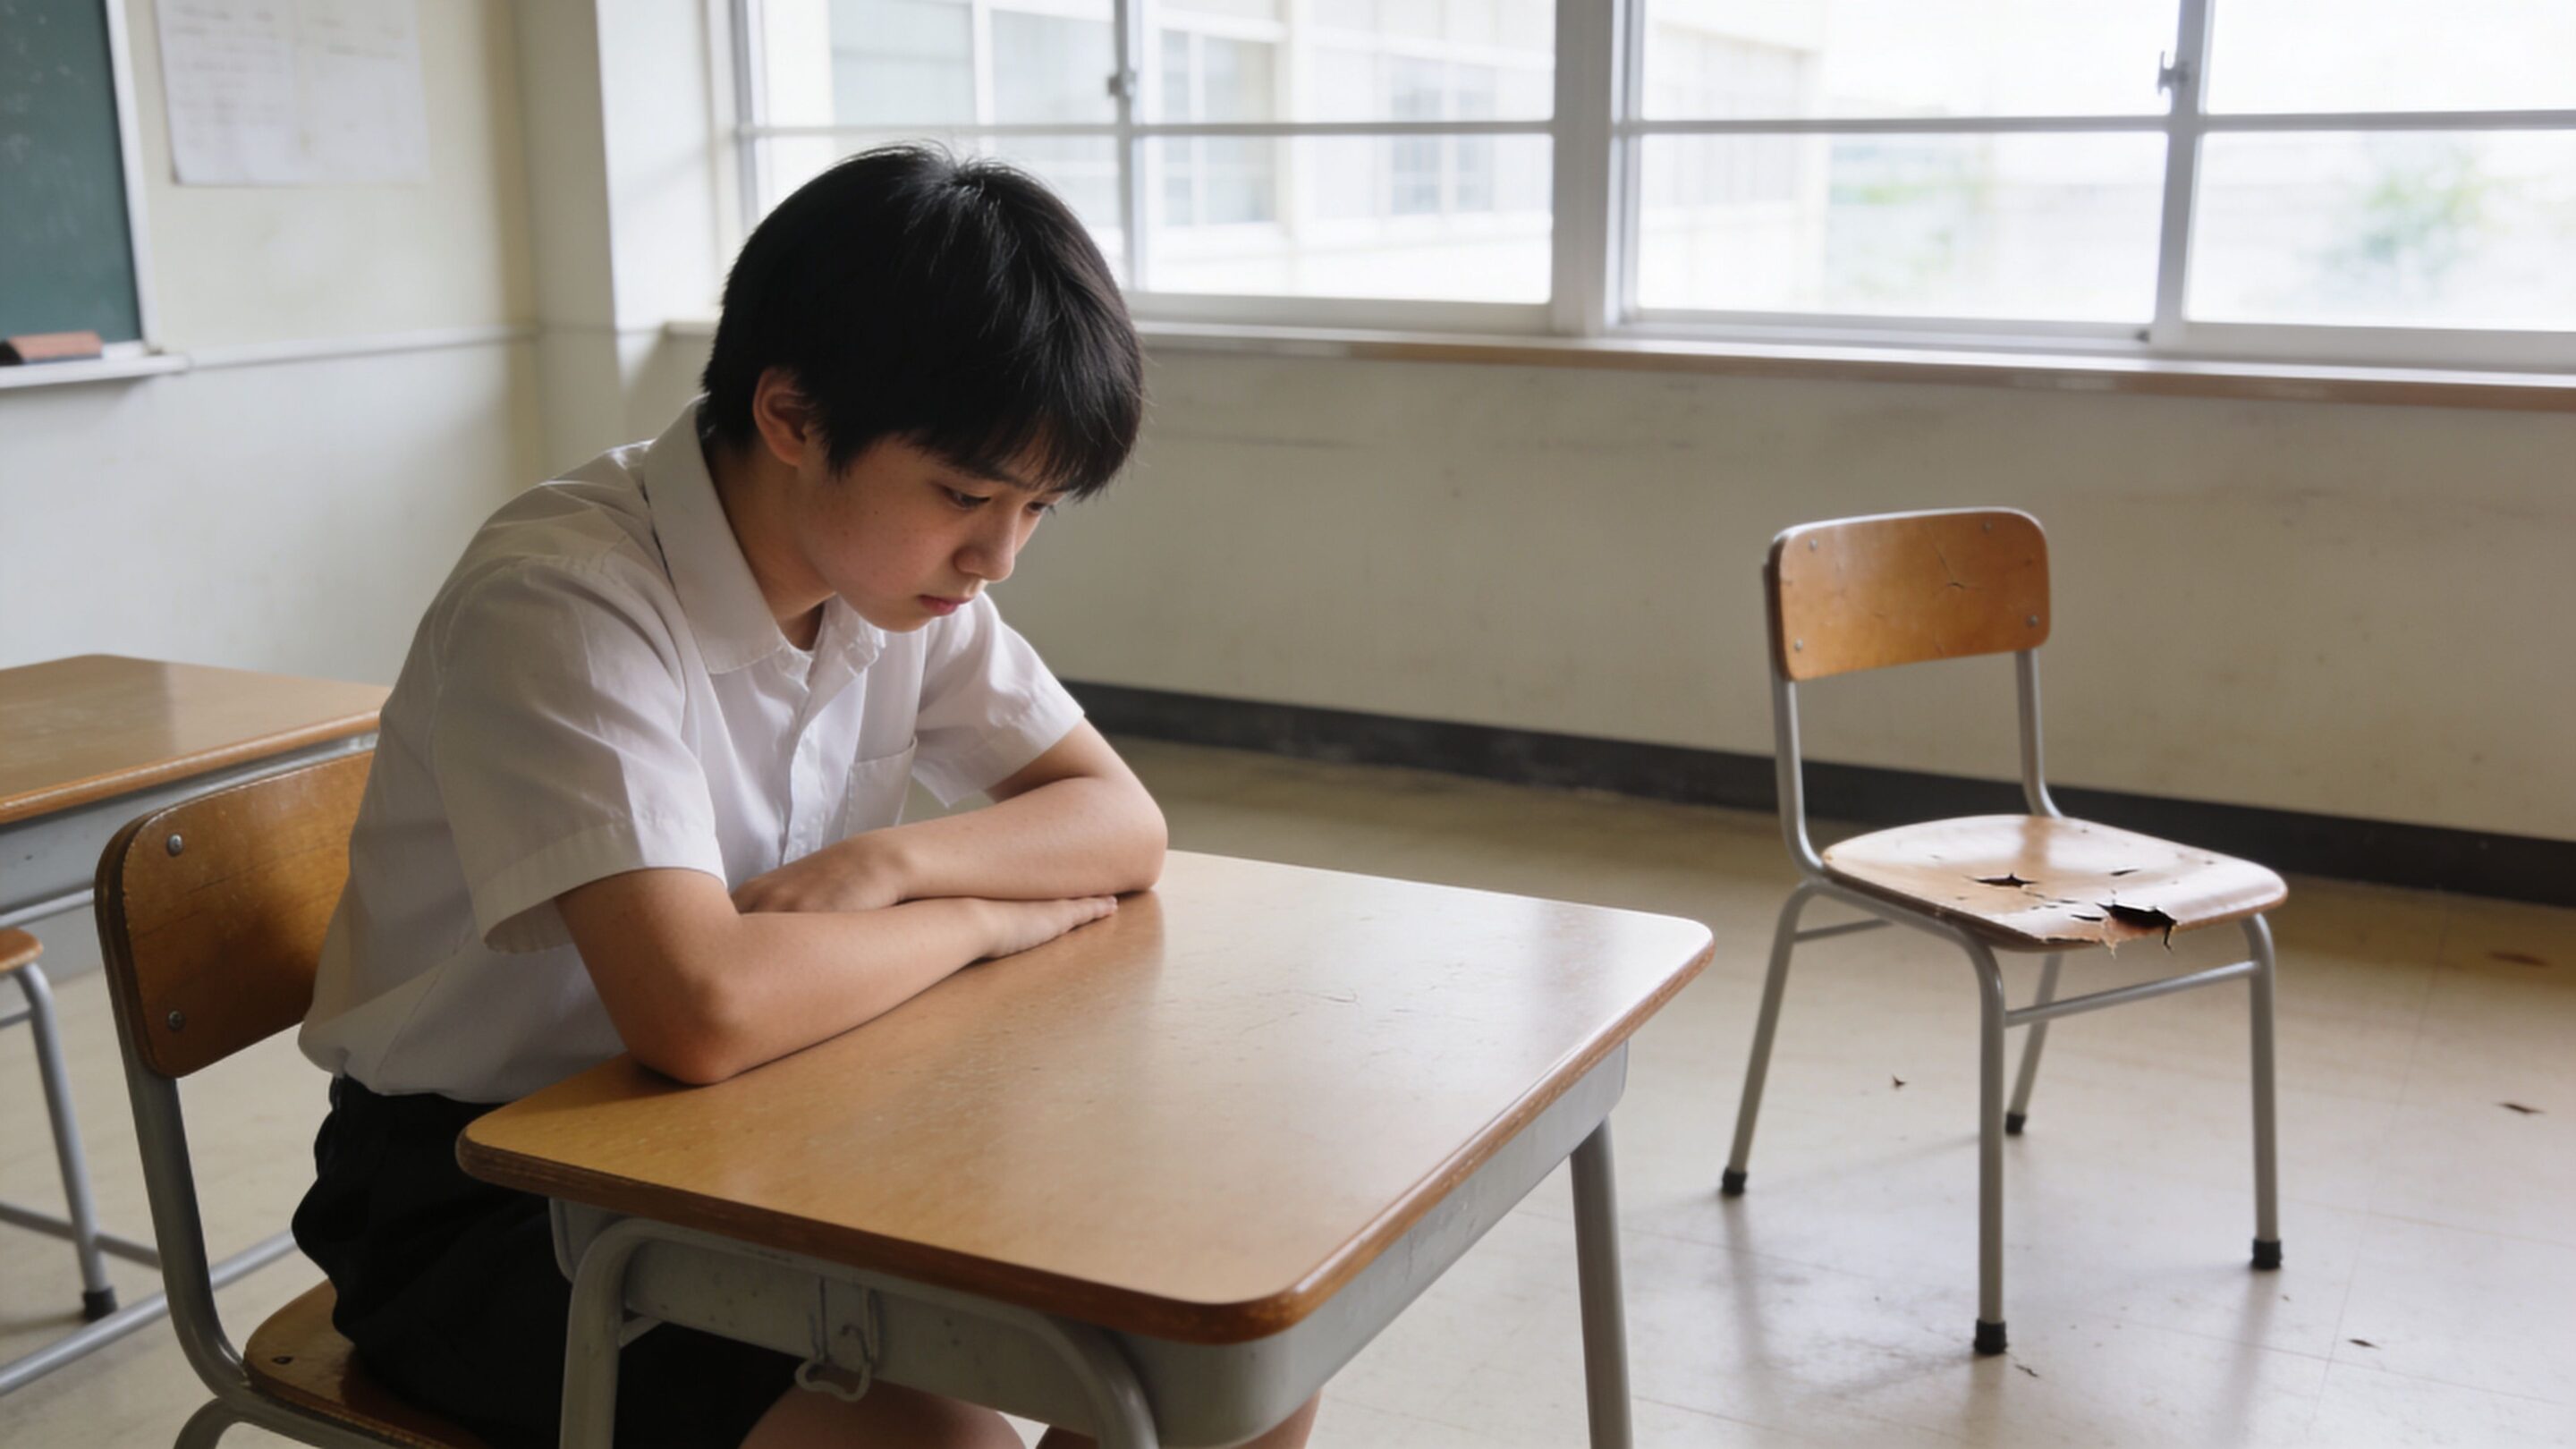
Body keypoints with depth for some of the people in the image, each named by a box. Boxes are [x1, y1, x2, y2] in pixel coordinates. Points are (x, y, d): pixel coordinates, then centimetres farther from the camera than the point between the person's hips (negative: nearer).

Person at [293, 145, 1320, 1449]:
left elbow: (1123, 824, -1)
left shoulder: (895, 550, -3)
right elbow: (700, 1009, -38)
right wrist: (977, 914, -20)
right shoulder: (559, 600, -26)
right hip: (484, 1192, -6)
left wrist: (883, 864, -19)